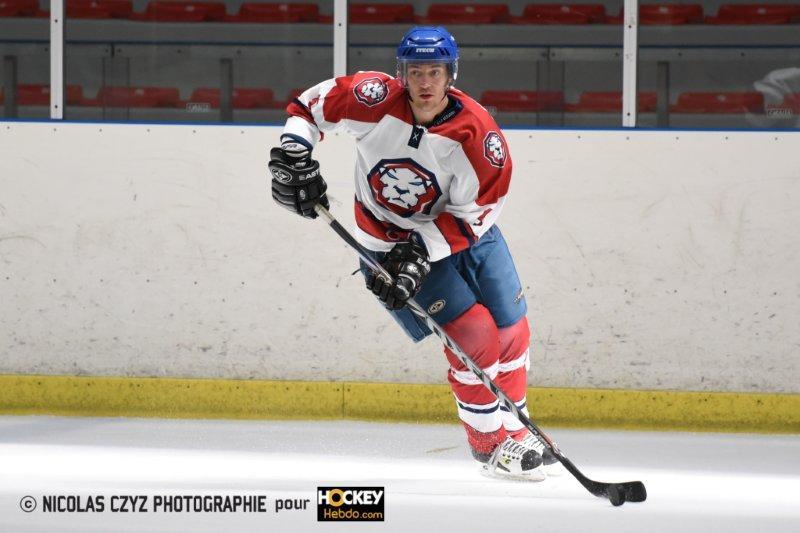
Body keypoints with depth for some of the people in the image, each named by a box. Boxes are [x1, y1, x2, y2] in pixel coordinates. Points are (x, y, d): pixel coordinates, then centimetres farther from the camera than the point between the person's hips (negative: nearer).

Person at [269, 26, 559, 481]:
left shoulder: (477, 133, -24)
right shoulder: (377, 100, -24)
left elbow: (471, 215, -20)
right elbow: (311, 105, -8)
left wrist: (420, 256, -28)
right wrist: (294, 158, -18)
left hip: (466, 233, 2)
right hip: (390, 243, -2)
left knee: (511, 332, 7)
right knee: (473, 333, -13)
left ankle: (512, 429, 30)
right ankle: (487, 442, 3)